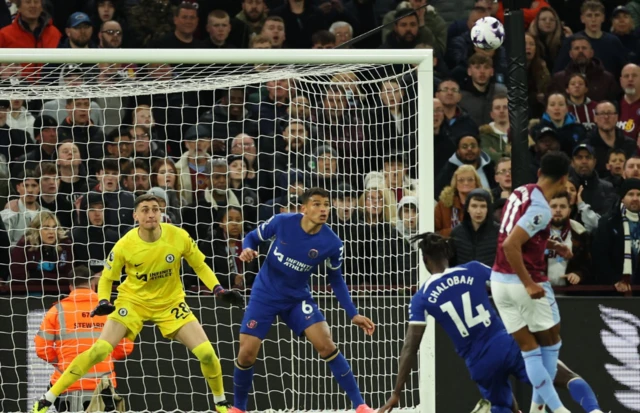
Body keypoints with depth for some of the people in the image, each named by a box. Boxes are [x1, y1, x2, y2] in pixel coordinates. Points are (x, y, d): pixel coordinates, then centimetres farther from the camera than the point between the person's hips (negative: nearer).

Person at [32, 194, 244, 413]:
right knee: (99, 350, -19)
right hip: (133, 300, -2)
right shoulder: (125, 245, -20)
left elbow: (200, 266, -1)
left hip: (170, 303, 2)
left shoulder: (178, 237, -18)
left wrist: (218, 290, -15)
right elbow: (106, 278, -6)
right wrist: (103, 302, -25)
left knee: (206, 353, -12)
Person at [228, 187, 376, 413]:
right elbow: (253, 237, -1)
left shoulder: (332, 243, -16)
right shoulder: (282, 222, -19)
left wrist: (353, 314, -4)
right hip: (265, 295, 0)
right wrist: (247, 249, -25)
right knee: (246, 354, -6)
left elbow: (336, 280, 1)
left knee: (326, 345, -16)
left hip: (298, 298, 0)